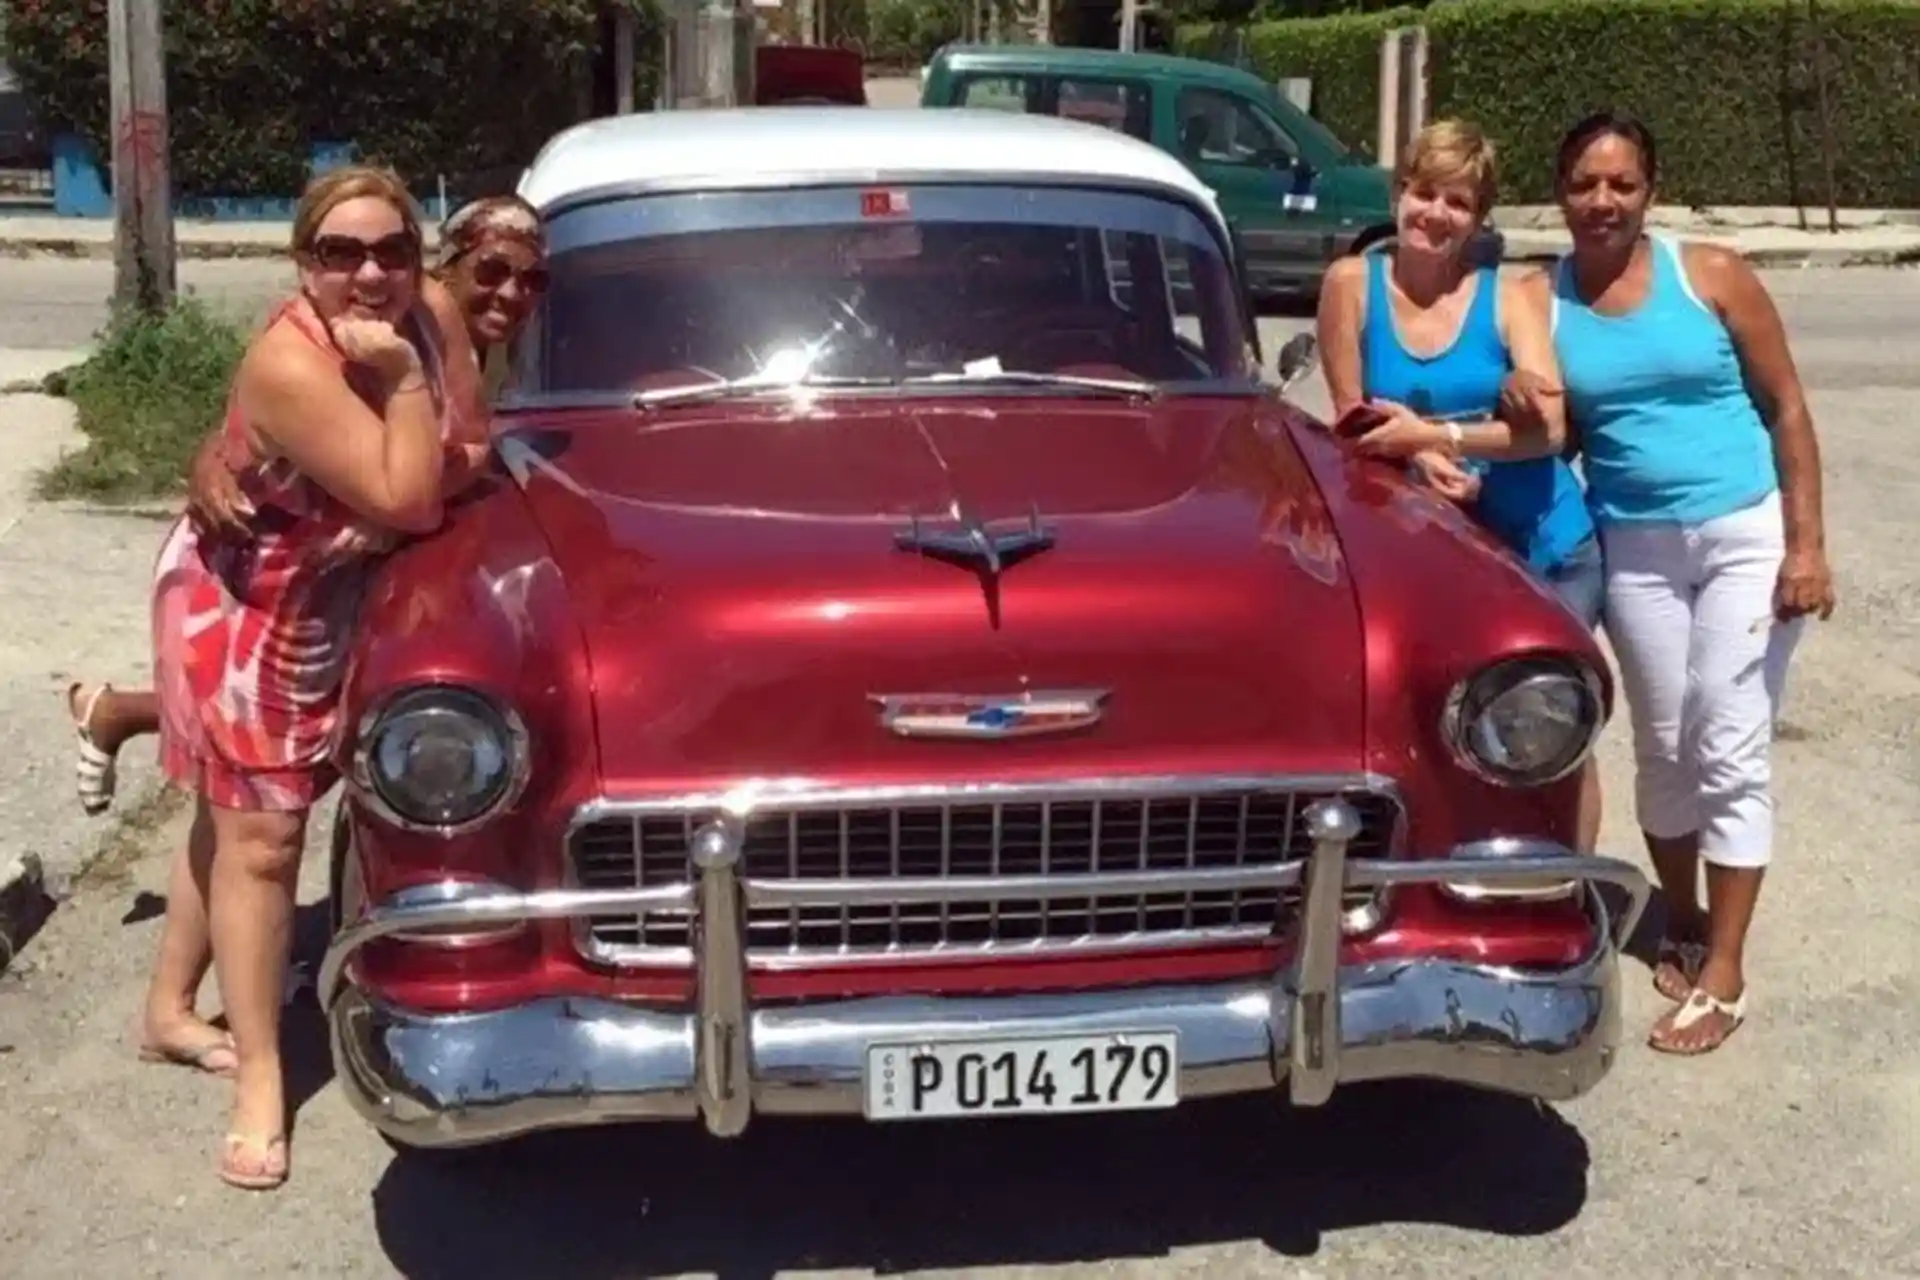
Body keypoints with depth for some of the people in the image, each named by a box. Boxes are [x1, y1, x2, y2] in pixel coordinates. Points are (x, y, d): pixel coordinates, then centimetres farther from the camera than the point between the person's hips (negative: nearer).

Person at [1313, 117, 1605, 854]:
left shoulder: (1509, 298, -6)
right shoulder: (1352, 285, -4)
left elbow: (1549, 427, -15)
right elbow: (1354, 423, -1)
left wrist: (1436, 436, -25)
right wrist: (1419, 460, -19)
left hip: (1544, 547, 0)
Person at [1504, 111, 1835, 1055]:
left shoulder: (1712, 276, -7)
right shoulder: (1541, 300, -1)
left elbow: (1787, 410, -4)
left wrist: (1807, 543, -10)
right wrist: (1522, 410, -18)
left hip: (1746, 535, -3)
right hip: (1633, 547, 3)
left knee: (1729, 750, -3)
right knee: (1663, 746, 12)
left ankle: (1724, 974, 3)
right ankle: (1682, 922, 31)